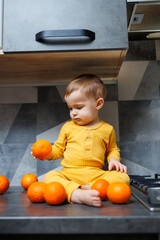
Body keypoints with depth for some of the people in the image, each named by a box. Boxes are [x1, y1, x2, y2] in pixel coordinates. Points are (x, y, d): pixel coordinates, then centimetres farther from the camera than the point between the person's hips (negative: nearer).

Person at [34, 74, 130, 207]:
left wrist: (114, 160, 1)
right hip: (69, 174, 0)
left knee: (123, 177, -22)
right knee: (49, 177, -29)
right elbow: (59, 149, 17)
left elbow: (112, 149, 23)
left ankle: (89, 188, -36)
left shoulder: (107, 129, 10)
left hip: (96, 175, 1)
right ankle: (78, 195, -50)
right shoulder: (68, 127, 11)